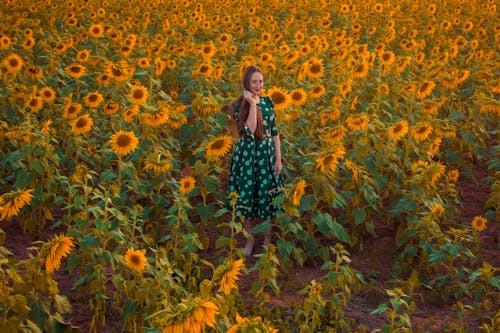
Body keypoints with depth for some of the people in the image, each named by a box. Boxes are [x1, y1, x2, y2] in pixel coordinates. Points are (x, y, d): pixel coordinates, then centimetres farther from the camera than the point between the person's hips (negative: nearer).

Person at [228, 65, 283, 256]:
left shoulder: (267, 101, 2)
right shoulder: (238, 106, -9)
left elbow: (274, 132, 5)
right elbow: (249, 131, -22)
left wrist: (279, 159, 0)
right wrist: (252, 104, -22)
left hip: (267, 155, 3)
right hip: (247, 156, -3)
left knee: (268, 197, 9)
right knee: (248, 197, 5)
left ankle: (268, 239, 25)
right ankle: (250, 239, 23)